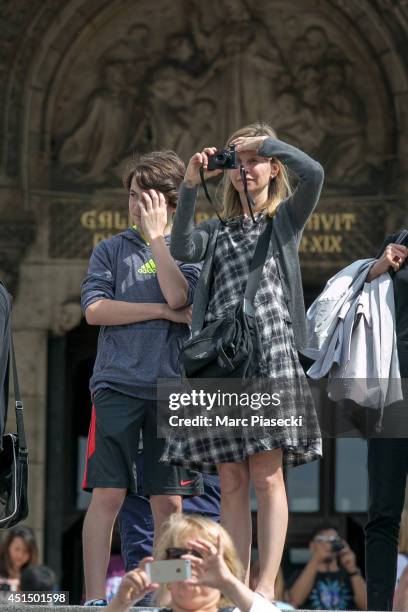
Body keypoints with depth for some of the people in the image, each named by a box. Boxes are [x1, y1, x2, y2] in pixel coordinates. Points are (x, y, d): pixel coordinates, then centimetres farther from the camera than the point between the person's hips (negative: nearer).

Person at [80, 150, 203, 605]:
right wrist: (166, 313, -6)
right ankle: (94, 599, -6)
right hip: (117, 383, 0)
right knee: (107, 495, -7)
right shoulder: (111, 249, 12)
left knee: (168, 502, 0)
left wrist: (157, 235, -6)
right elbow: (94, 309, -2)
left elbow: (178, 295, -10)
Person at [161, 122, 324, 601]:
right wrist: (190, 187, -6)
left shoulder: (286, 218, 13)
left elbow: (314, 173, -6)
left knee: (267, 476, -8)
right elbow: (181, 251, -1)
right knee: (231, 482, 0)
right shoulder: (217, 231, 20)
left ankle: (266, 588, -10)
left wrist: (267, 141, 2)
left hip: (269, 350, -3)